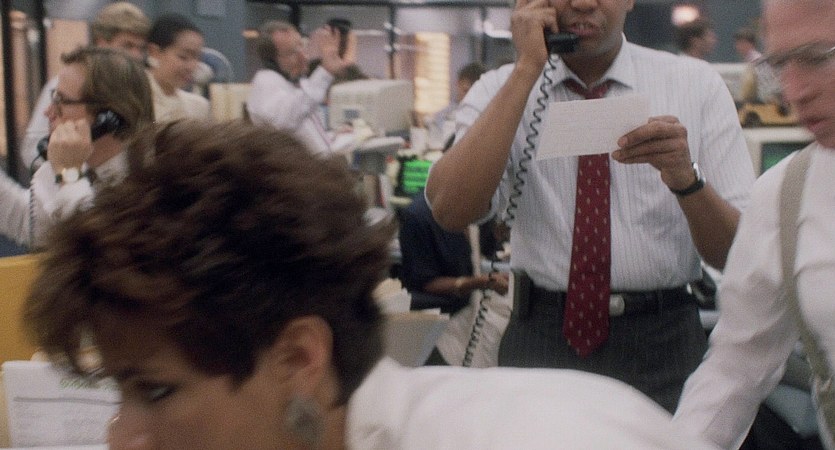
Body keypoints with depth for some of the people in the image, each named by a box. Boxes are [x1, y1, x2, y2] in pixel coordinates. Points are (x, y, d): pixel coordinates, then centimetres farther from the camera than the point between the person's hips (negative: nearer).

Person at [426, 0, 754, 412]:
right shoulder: (499, 92, 0)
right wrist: (527, 69, -18)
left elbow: (743, 255, -5)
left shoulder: (698, 85, -1)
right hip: (539, 342, 0)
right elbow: (450, 209, -19)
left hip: (664, 346, 0)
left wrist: (685, 177, -26)